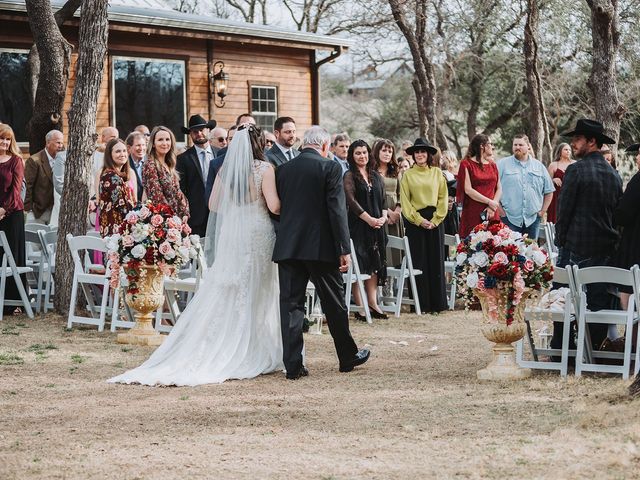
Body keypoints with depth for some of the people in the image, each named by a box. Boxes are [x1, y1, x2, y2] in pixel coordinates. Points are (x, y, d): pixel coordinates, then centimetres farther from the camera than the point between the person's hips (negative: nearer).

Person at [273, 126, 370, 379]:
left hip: (287, 247, 3)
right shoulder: (330, 168, -5)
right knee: (334, 304, 10)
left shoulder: (282, 170, 8)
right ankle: (348, 357, 23)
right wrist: (344, 250, -9)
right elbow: (337, 210, -11)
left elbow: (276, 208, 12)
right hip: (321, 247, -3)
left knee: (290, 303, 3)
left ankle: (293, 365, 0)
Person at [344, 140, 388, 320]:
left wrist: (383, 217, -2)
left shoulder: (377, 176, 15)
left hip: (376, 225, 6)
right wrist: (369, 219, -16)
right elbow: (351, 200, -12)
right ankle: (360, 306, -5)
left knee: (375, 264, 5)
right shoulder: (349, 176, -3)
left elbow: (383, 200, 16)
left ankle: (372, 303, 9)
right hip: (358, 225, -6)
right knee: (359, 264, -6)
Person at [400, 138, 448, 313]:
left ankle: (438, 302, 7)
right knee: (419, 262, -1)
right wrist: (419, 220, -8)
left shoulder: (437, 173, 7)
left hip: (435, 220, 1)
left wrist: (435, 219, -6)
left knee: (436, 262, 2)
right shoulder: (407, 175, 4)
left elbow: (443, 198, 5)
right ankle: (422, 303, 2)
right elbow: (405, 201, 0)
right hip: (415, 221, -1)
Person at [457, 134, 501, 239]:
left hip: (491, 214, 4)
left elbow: (499, 189, 13)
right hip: (472, 214, -4)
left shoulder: (492, 165, 18)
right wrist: (489, 202, -11)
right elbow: (468, 190, -8)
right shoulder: (466, 164, 1)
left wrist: (493, 207, -5)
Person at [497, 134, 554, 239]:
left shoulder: (539, 166, 13)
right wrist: (500, 211, -7)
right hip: (509, 218, -3)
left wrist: (543, 211, 9)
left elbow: (549, 191, 18)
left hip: (533, 218, 3)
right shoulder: (503, 164, 4)